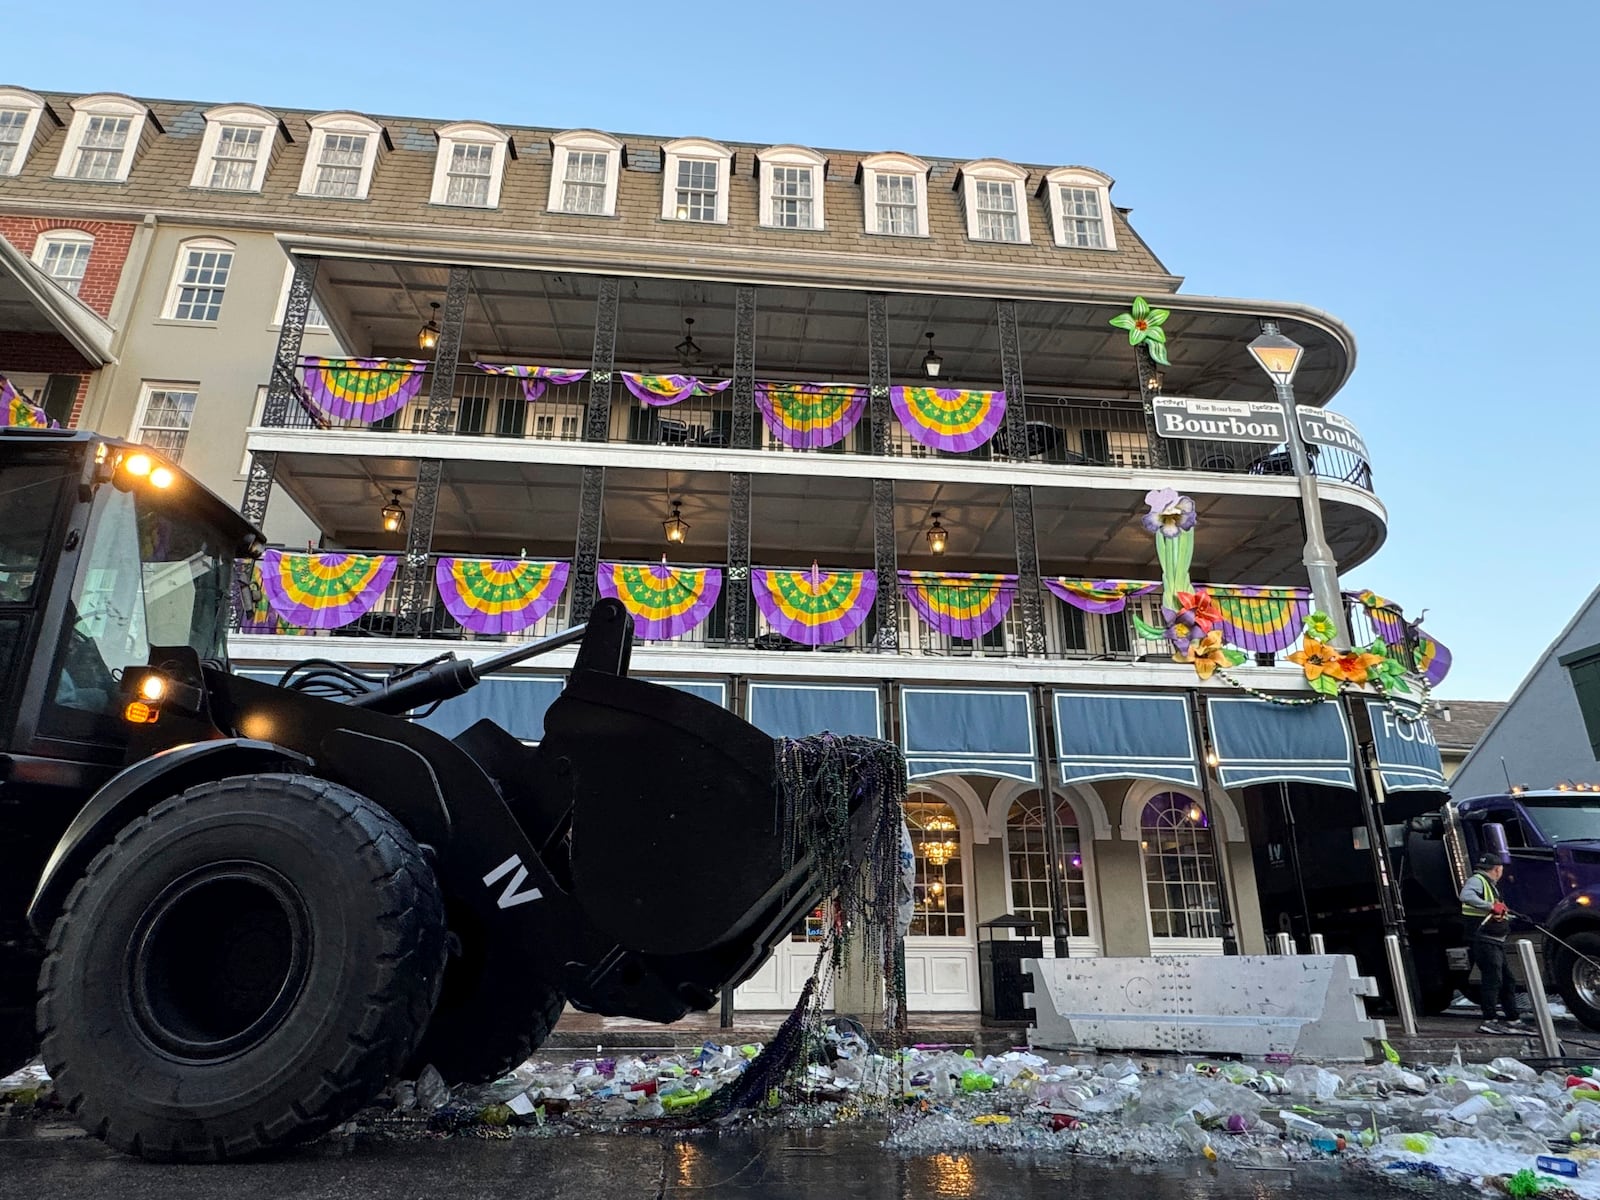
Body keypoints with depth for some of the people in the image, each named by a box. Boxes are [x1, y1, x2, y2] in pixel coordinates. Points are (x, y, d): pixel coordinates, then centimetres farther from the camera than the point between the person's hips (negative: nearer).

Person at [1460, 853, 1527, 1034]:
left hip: (1496, 942, 11)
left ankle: (1514, 1020, 27)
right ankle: (1488, 1022, -7)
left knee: (1506, 980, 17)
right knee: (1492, 980, -10)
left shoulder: (1489, 884, 22)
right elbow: (1466, 896, -33)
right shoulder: (1477, 880, -11)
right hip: (1484, 940, -11)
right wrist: (1491, 906, -32)